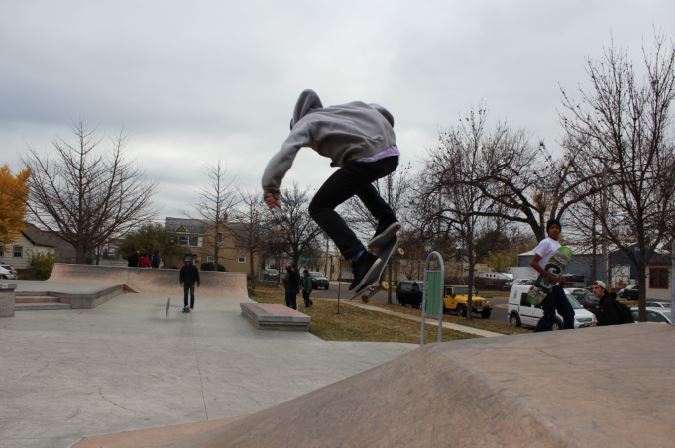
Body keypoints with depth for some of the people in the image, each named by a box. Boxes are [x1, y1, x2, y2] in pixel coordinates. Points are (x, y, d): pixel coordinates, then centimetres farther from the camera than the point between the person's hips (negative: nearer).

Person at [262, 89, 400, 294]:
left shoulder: (305, 123, 11)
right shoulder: (342, 108, 30)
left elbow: (285, 152, -7)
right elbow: (382, 111, 28)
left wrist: (271, 188, -12)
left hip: (366, 160, -8)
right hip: (392, 155, 8)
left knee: (319, 208, 3)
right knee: (357, 179, 39)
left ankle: (361, 260, -12)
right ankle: (386, 219, 18)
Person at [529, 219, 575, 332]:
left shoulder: (558, 245, 17)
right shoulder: (545, 243, -9)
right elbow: (533, 263, -17)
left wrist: (560, 278, 7)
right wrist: (549, 276, -22)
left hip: (556, 285, 9)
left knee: (569, 313, 11)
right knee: (549, 316, -9)